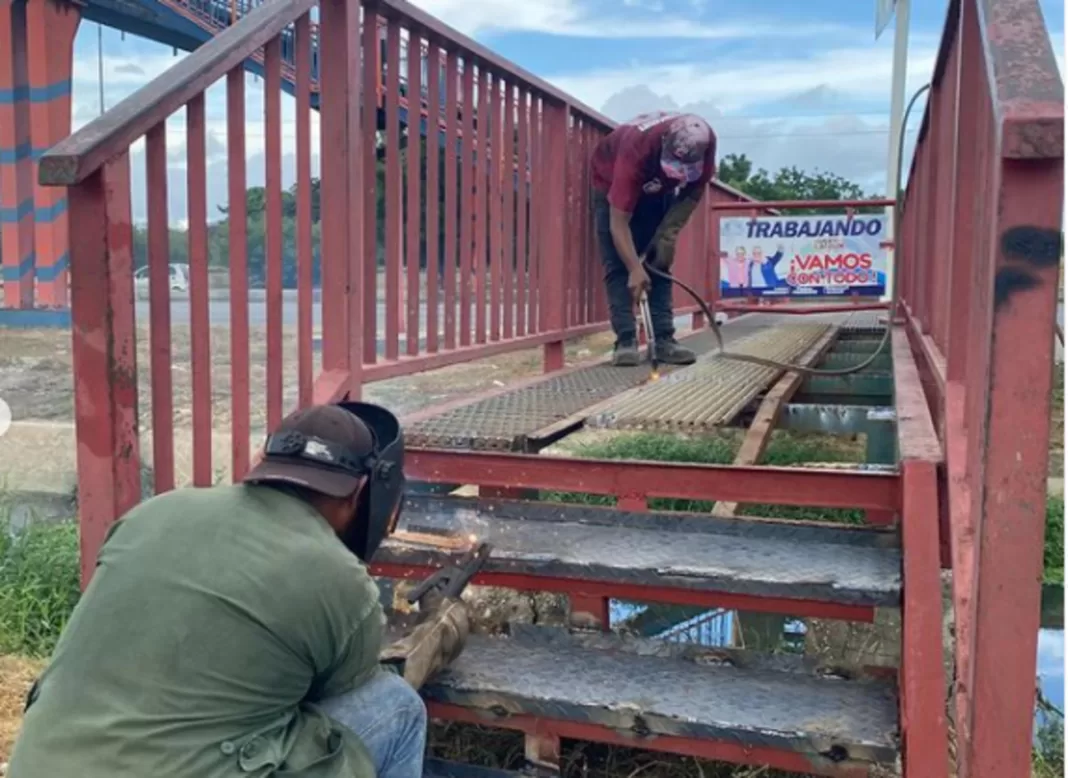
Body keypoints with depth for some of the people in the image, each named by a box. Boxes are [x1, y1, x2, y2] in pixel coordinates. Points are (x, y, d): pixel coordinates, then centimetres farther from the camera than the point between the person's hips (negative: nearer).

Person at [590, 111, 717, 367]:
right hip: (611, 181, -4)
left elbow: (694, 191, -12)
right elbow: (618, 221, -40)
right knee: (617, 264, -14)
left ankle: (664, 339, -6)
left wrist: (668, 234, -20)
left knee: (660, 260, -5)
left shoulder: (705, 142, -30)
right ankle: (626, 340, -15)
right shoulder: (636, 149, -43)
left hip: (657, 188, 4)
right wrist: (635, 269, -46)